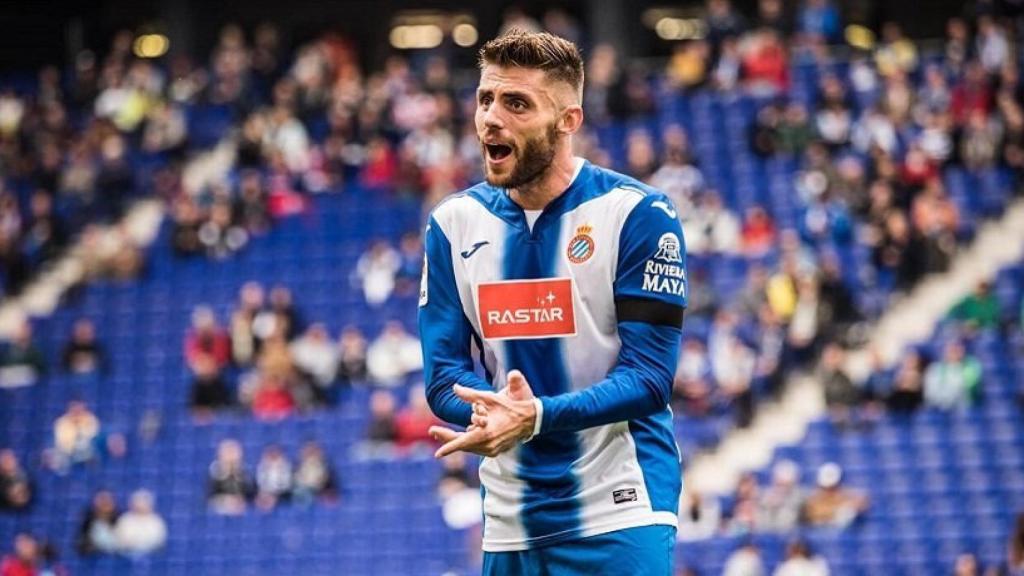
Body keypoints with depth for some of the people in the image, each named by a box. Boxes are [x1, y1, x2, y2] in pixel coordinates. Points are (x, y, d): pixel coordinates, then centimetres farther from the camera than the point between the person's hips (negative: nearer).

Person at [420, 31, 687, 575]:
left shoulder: (638, 213, -8)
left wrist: (537, 416, -28)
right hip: (509, 525, 4)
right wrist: (497, 410, -21)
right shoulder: (454, 223, 5)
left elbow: (648, 376, -12)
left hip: (621, 514, -4)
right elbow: (443, 373, 2)